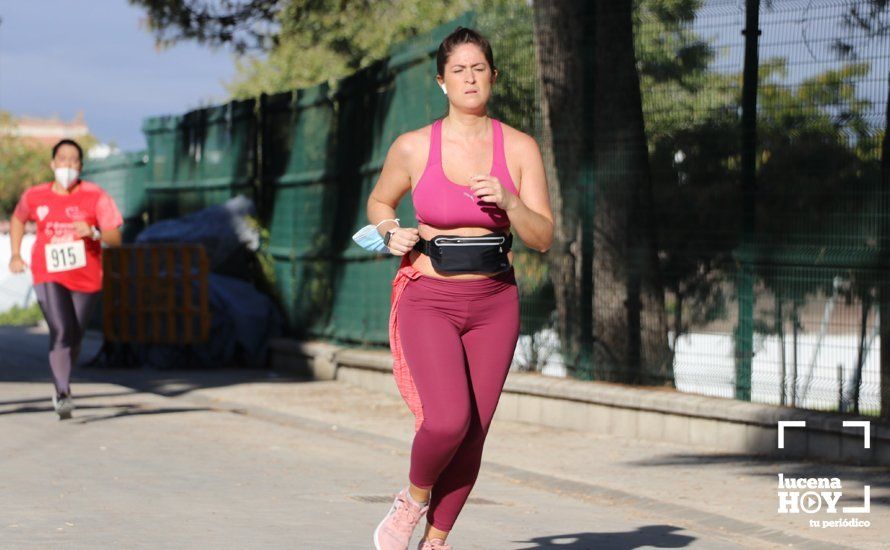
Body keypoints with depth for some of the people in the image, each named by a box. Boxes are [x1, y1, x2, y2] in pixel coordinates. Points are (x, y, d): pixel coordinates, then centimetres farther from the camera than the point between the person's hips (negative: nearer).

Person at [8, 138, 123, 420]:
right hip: (49, 277, -1)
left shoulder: (96, 196, -6)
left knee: (74, 337, 12)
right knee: (61, 331, -19)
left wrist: (94, 232, -28)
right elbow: (17, 219, 23)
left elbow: (115, 238, -9)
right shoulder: (35, 196, 1)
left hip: (85, 279, 1)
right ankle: (63, 395, -21)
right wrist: (16, 254, 13)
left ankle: (62, 388, 37)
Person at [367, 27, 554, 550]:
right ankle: (414, 497, 9)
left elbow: (543, 238, -4)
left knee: (472, 438, 2)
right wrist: (391, 234, -6)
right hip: (429, 303, -2)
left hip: (494, 306, 2)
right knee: (448, 421, -22)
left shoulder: (520, 148, -1)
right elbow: (379, 202, 15)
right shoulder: (413, 148, -3)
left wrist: (508, 201, -22)